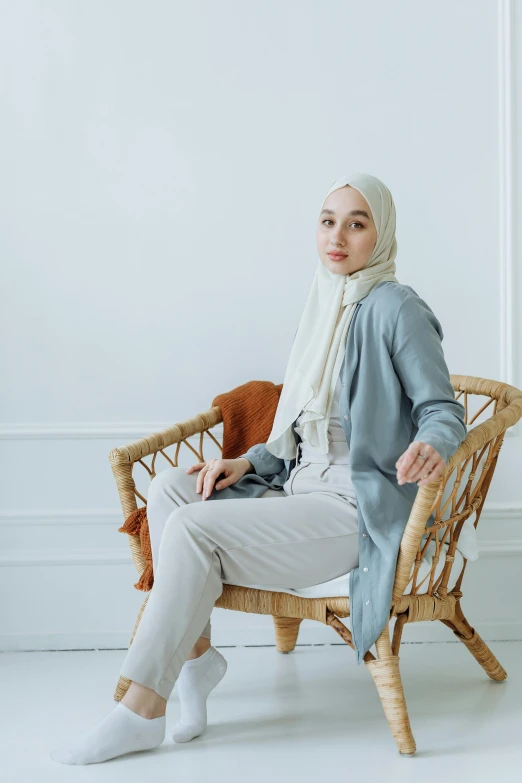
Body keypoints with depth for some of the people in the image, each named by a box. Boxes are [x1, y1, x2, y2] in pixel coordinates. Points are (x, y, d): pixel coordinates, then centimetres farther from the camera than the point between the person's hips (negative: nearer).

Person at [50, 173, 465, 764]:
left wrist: (431, 446, -33)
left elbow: (443, 409, -10)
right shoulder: (326, 305, 14)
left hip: (355, 512, -8)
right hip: (301, 491, 8)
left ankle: (142, 710, -14)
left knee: (193, 529, -22)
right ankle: (195, 651, -4)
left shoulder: (394, 306, -10)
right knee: (169, 488, -10)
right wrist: (245, 463, 4)